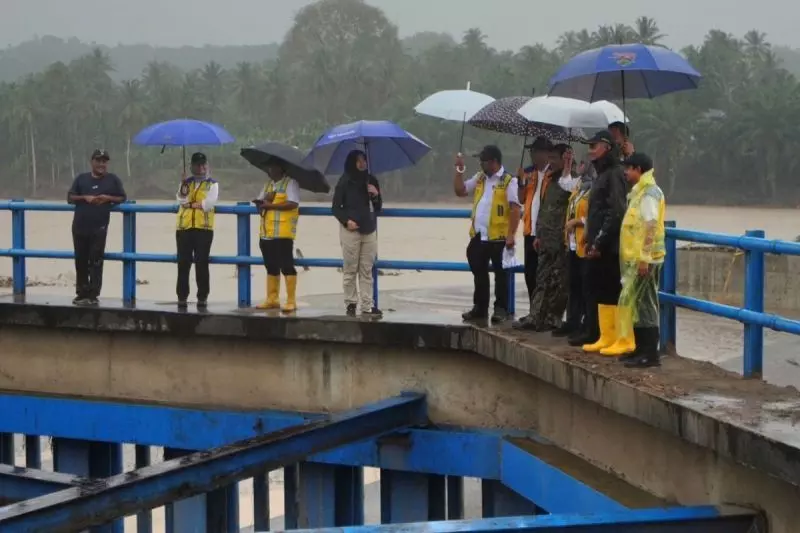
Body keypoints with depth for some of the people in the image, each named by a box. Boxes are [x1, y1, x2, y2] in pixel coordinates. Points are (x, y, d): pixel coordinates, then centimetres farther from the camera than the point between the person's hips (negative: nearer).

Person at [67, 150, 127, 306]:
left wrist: (108, 198, -11)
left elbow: (122, 198, 6)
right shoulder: (81, 178, 10)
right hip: (79, 227, 3)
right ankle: (82, 293, 16)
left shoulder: (113, 179, 6)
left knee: (96, 262, -5)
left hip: (99, 228, -3)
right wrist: (84, 197, -11)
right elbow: (70, 198, 7)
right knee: (81, 261, 8)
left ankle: (93, 295, -4)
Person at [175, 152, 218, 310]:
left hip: (204, 228, -2)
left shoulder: (212, 184, 7)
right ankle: (182, 296, 7)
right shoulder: (186, 182, 15)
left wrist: (190, 204, -4)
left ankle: (202, 297, 4)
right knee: (183, 263, 2)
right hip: (184, 227, 2)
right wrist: (184, 184, -15)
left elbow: (209, 203, -9)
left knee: (202, 264, -2)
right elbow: (181, 200, -3)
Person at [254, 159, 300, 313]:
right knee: (271, 266, 12)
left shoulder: (290, 183, -5)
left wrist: (271, 205, -16)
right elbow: (260, 202, 16)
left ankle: (291, 301, -5)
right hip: (266, 232, 8)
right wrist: (261, 202, -8)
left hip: (283, 232, -8)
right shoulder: (268, 185, 20)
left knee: (286, 266, -7)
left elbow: (293, 204, -17)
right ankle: (272, 299, 19)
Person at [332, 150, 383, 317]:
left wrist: (376, 195, -3)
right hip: (351, 230, -3)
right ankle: (351, 304, 7)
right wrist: (346, 221, -14)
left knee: (367, 271, 2)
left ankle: (367, 306, 2)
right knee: (350, 269, 0)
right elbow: (336, 207, 1)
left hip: (369, 231, 3)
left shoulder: (371, 181, 11)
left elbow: (378, 208, 17)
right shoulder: (345, 181, -1)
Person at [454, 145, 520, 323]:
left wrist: (511, 235, -19)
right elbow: (460, 191, 14)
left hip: (498, 237, -7)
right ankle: (480, 307, 21)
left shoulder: (509, 181, -8)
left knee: (500, 274, 2)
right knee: (479, 274, 12)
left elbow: (515, 209, -13)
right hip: (478, 236, 7)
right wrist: (459, 170, 4)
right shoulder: (479, 178, 13)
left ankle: (501, 309, 7)